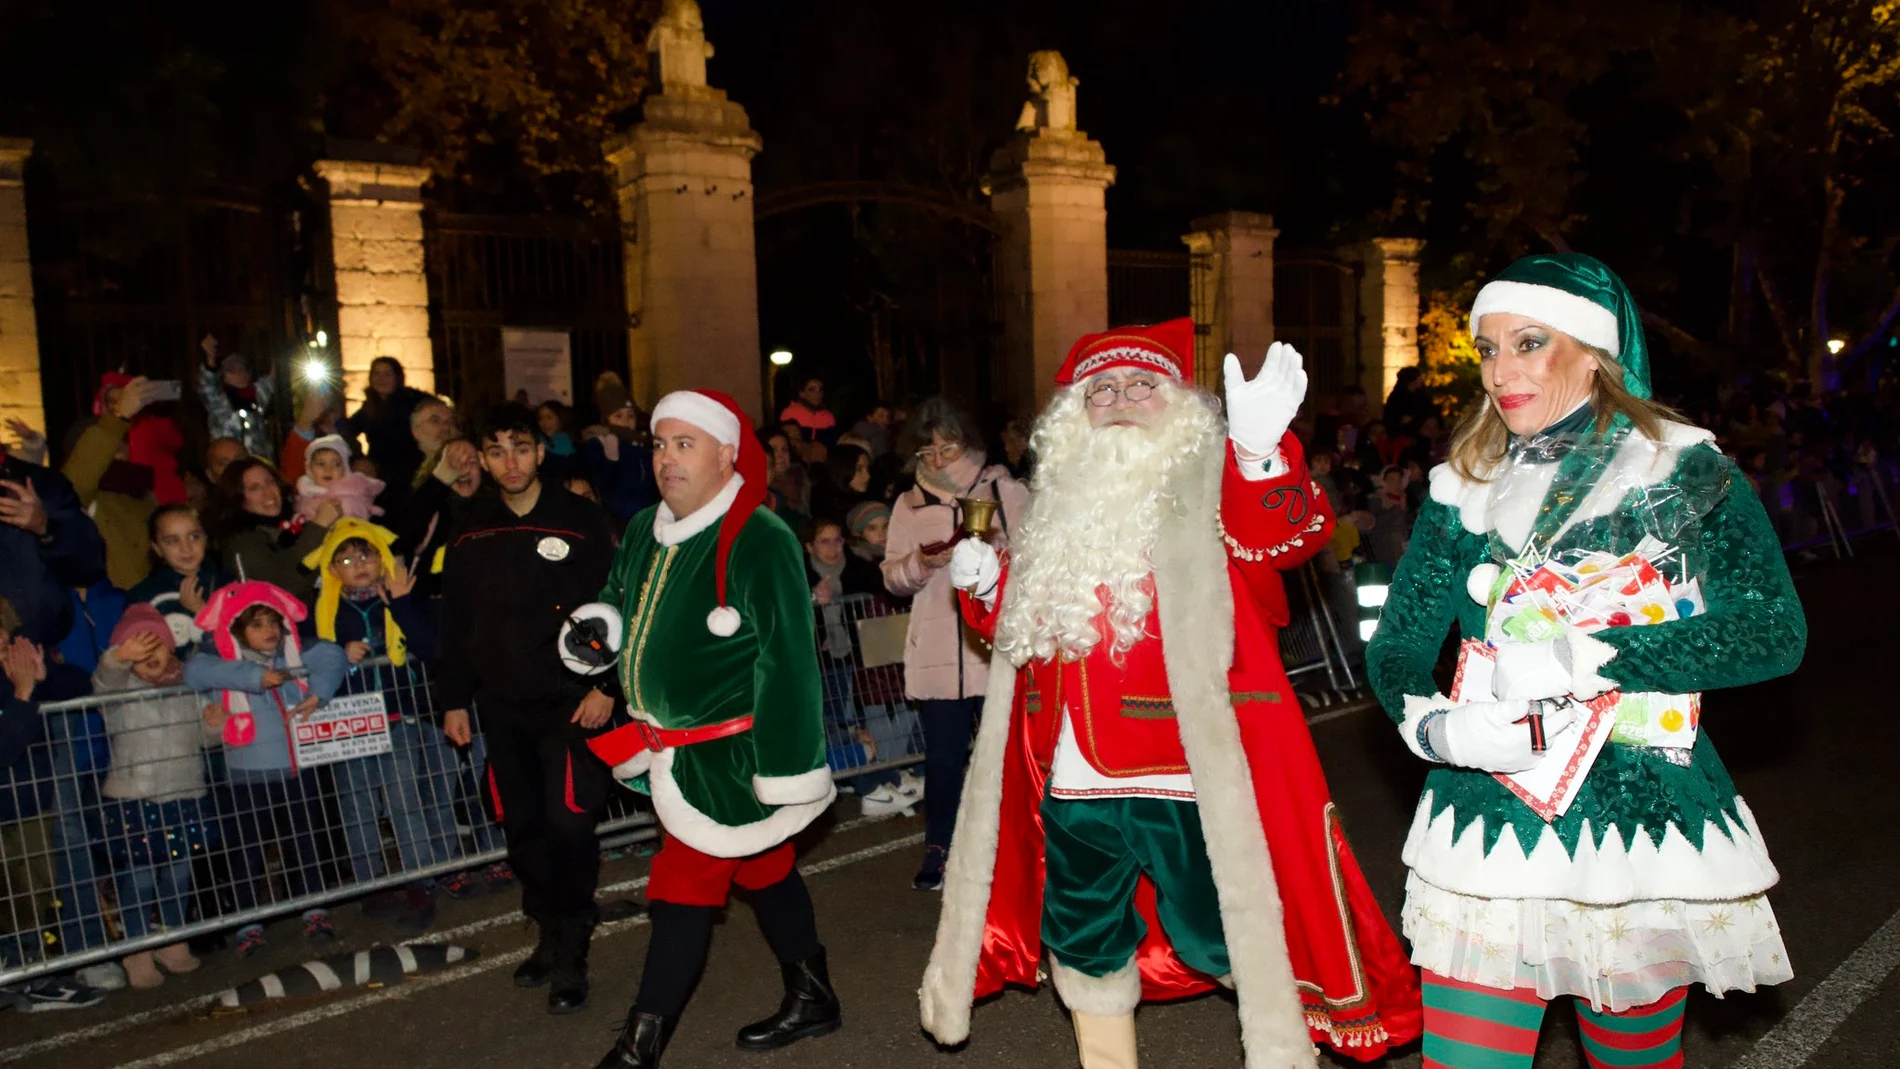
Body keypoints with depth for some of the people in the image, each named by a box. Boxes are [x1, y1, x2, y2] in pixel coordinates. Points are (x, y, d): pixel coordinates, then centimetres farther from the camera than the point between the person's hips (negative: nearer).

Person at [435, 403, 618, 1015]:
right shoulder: (469, 531, 7)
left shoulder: (581, 521, -5)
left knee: (568, 823, -9)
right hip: (502, 705, 4)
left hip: (569, 700, -4)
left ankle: (571, 955, 7)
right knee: (522, 828, 10)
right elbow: (455, 621, 12)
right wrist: (454, 699, 11)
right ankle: (550, 933, 30)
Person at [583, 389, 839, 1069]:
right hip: (674, 744, 8)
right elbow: (620, 601, 23)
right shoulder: (645, 532, 4)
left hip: (728, 751, -8)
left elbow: (785, 661, -22)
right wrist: (599, 629, -1)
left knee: (685, 889, -1)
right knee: (762, 869, 20)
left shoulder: (759, 541, -21)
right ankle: (812, 998, 37)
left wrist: (785, 771, -22)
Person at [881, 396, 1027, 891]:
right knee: (943, 754, 8)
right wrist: (921, 563, -12)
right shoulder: (909, 504, 11)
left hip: (999, 644, -2)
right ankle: (939, 846, 23)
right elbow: (892, 577, 8)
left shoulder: (1007, 491, 4)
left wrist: (1001, 547, -17)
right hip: (938, 652, 2)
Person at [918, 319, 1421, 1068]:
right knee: (1084, 946, 21)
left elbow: (1292, 533, -25)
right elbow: (1022, 628, 20)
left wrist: (1258, 450, -42)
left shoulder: (1211, 483, -4)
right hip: (1071, 784, 6)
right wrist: (985, 587, 0)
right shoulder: (1060, 503, 13)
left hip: (1186, 781, -6)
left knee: (1240, 937, 3)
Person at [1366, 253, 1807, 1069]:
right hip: (1487, 839, 1)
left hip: (1644, 825, -1)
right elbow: (1397, 642, 2)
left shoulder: (1684, 470, -1)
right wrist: (1430, 722, -19)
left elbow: (1775, 631, -12)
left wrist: (1582, 657, -22)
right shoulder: (1466, 489, 6)